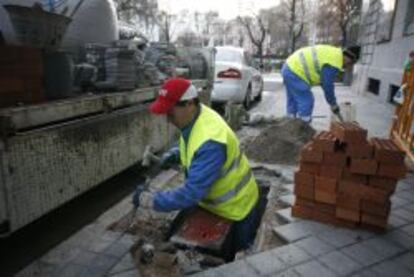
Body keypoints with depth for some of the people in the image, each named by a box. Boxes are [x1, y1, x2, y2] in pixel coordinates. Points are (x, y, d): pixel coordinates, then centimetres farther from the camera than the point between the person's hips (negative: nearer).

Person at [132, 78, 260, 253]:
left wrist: (149, 200, -29)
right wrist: (177, 153, -7)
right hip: (212, 202, 9)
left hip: (236, 209, -8)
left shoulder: (210, 141, -39)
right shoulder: (193, 118, -9)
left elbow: (192, 193, -38)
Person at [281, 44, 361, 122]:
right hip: (295, 72, -10)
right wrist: (334, 105, 1)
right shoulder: (333, 65, -16)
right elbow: (328, 86, -12)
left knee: (293, 102, 16)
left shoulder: (334, 53, 14)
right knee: (306, 102, -6)